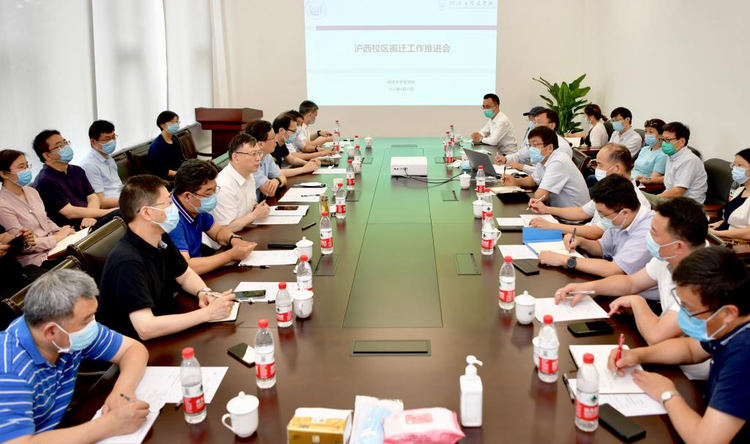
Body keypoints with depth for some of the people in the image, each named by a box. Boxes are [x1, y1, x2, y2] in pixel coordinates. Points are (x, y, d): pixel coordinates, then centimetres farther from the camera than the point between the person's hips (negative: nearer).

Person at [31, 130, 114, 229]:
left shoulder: (77, 171, 17)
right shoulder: (45, 181, -9)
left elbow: (92, 197, 7)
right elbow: (70, 212, -15)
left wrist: (90, 216, -16)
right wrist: (108, 212, -16)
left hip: (88, 223, 7)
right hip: (70, 231, -7)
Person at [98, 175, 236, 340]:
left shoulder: (161, 239, -1)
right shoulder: (127, 262, -27)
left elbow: (185, 275, 15)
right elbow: (146, 329, -33)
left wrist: (204, 292, -8)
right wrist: (208, 313, -28)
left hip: (167, 332, 8)